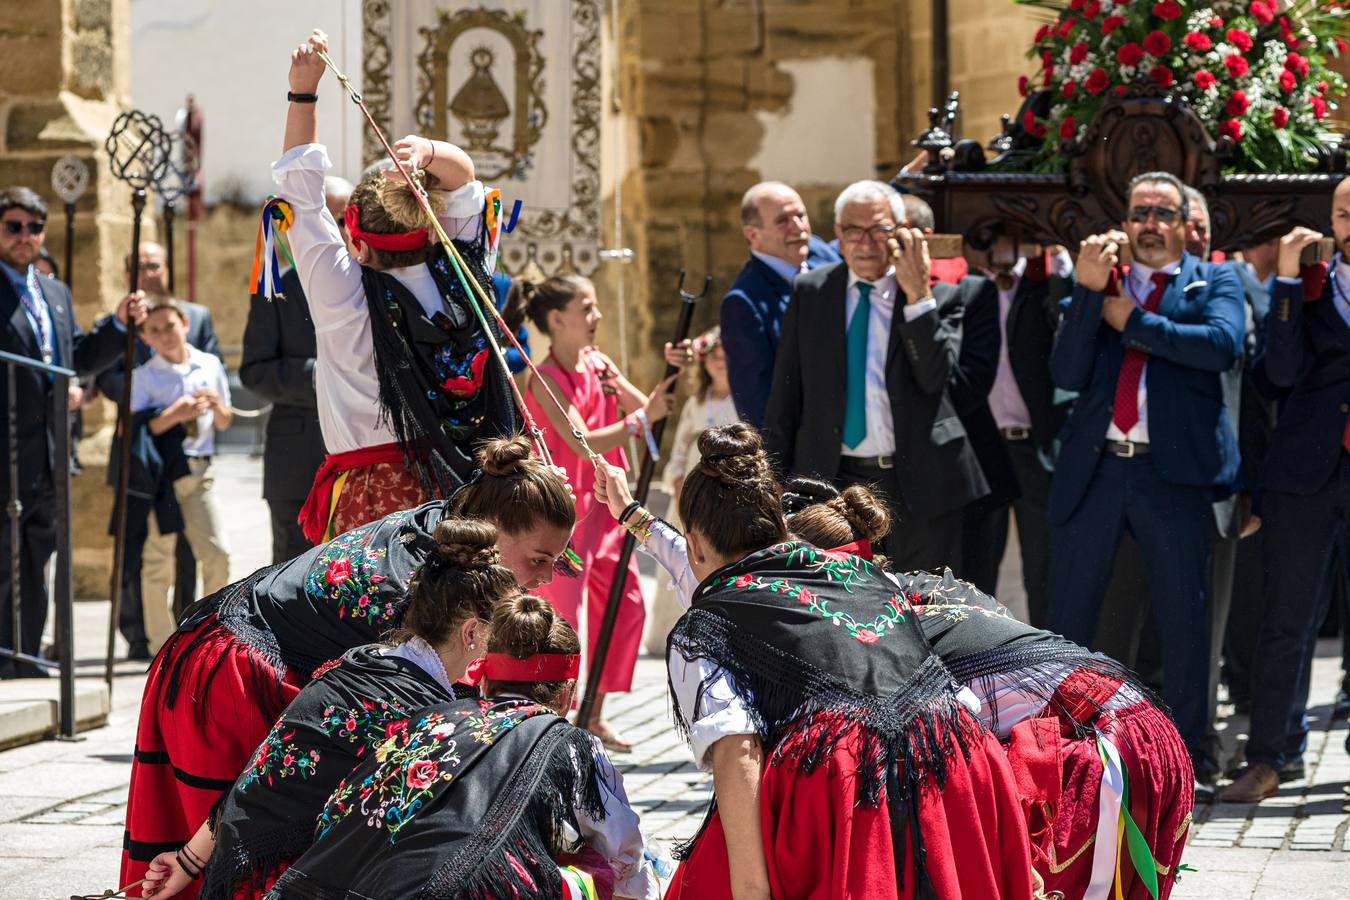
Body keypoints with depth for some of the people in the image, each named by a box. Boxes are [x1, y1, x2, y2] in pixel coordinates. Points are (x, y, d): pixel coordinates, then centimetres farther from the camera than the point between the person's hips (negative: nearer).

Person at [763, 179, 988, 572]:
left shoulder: (939, 297, 0)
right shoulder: (810, 291, 7)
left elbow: (935, 377, -12)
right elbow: (785, 394, 10)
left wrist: (918, 295, -17)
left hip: (916, 483, -2)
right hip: (832, 479, 2)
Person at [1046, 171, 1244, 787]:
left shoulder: (1214, 283, 8)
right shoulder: (1097, 284, 13)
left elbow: (1223, 345, -14)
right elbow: (1066, 374, 0)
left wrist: (1132, 321, -9)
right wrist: (1089, 292, -11)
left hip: (1174, 471, -2)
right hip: (1092, 469, 2)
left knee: (1182, 618, 3)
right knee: (1068, 619, 6)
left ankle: (1183, 754, 13)